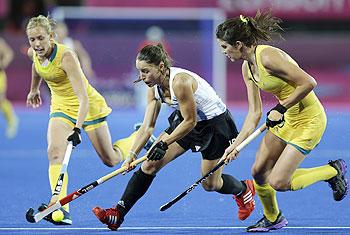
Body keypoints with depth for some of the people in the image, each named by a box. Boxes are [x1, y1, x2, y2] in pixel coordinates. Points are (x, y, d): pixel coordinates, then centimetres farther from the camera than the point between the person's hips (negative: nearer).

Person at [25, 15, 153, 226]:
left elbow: (84, 98, -37)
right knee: (55, 151, -24)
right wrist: (34, 89, 29)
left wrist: (78, 128, -48)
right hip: (61, 107, 5)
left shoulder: (66, 56, -32)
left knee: (111, 160, 8)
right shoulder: (34, 54, -13)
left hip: (88, 106, -5)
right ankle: (61, 209, -30)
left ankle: (138, 137, 38)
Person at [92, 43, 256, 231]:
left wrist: (163, 144, -25)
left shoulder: (180, 82, -33)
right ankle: (117, 215, -8)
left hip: (215, 124, -7)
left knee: (210, 184, 3)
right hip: (186, 122, 7)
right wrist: (132, 154, -12)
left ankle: (244, 189, 36)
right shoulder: (154, 87, -8)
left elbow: (190, 121, -27)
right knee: (150, 164, -7)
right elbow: (147, 127, -4)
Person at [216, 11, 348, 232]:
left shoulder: (268, 57, -25)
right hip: (286, 119, 9)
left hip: (308, 120, -9)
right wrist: (236, 144, 0)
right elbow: (255, 113, 6)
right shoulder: (247, 68, 3)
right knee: (259, 172, 9)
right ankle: (272, 219, 34)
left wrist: (281, 108, -21)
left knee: (278, 183, -10)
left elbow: (309, 83, -26)